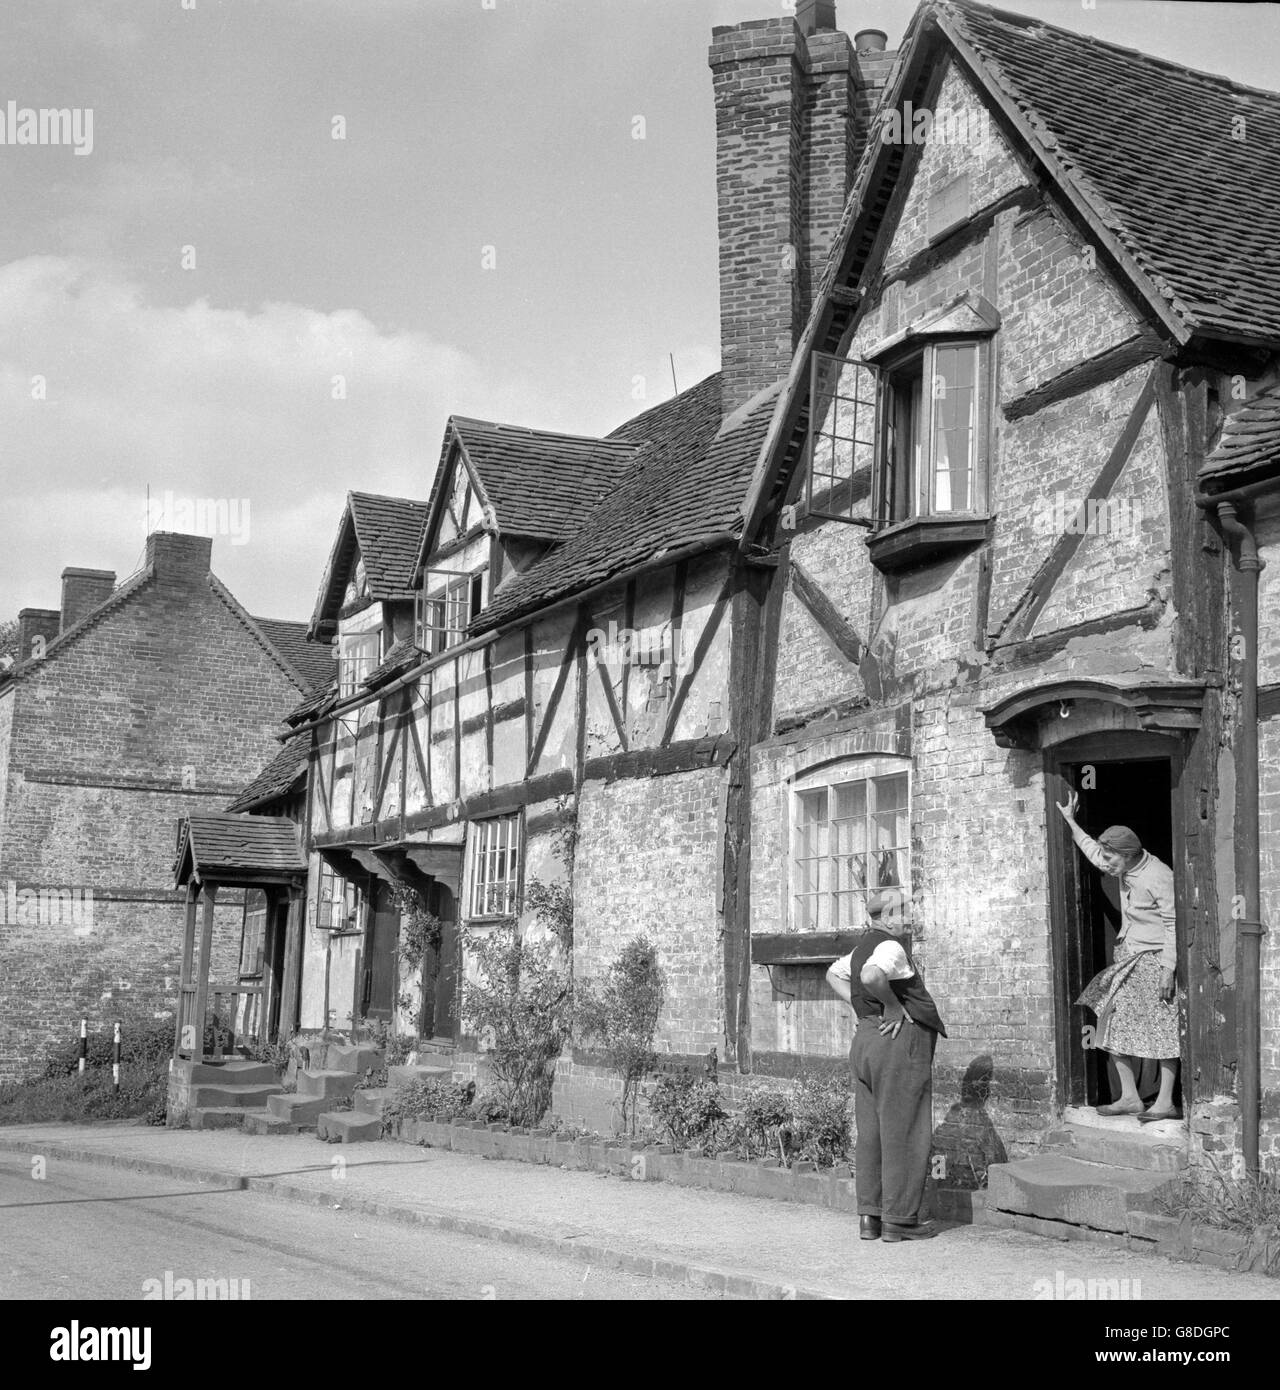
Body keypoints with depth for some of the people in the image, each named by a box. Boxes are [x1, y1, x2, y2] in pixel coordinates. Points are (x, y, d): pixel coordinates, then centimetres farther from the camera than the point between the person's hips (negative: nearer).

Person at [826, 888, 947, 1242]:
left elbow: (834, 974, 32)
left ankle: (870, 1216, 14)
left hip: (865, 1039, 10)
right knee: (903, 1134, -3)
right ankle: (899, 1219, 1)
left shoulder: (863, 945, 16)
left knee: (871, 1133, 10)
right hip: (900, 1041, -9)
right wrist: (893, 1005, -18)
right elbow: (872, 976, -35)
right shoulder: (890, 947, -14)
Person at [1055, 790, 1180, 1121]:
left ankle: (1165, 1102, 3)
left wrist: (1168, 968, -22)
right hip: (1128, 957, 9)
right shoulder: (1126, 868, 6)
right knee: (1116, 1022, 5)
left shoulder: (1157, 878, -20)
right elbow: (1094, 852, 26)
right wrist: (1071, 822, 27)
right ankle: (1129, 1097, 11)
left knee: (1162, 1029, -3)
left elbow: (1173, 926, -19)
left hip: (1155, 958, -9)